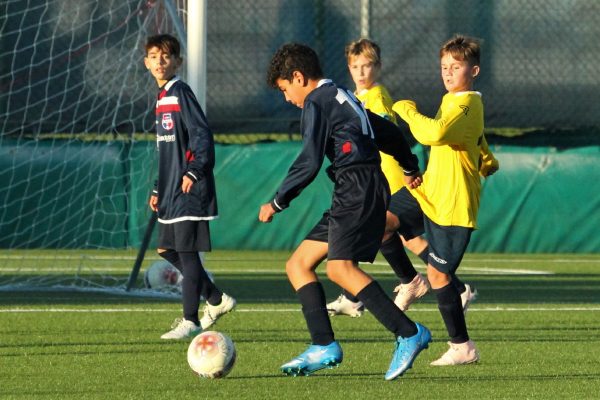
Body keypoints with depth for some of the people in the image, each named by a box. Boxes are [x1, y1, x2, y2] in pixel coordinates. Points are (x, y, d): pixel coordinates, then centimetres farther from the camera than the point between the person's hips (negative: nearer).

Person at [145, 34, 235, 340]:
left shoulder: (180, 93, -9)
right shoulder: (162, 98, 17)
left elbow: (202, 133, -18)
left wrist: (194, 171, -27)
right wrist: (158, 189, 24)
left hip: (189, 191, -10)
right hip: (171, 191, 10)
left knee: (187, 252, -7)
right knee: (167, 249, 12)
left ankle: (191, 321, -3)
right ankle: (216, 300, 23)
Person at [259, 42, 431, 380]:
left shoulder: (317, 103, -5)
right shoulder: (343, 98, 24)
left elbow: (309, 163, -12)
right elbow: (387, 131, 37)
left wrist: (277, 203, -4)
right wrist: (410, 167, 53)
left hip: (359, 188, -10)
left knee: (340, 267, -24)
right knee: (298, 264, 9)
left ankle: (409, 333, -28)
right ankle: (324, 347, -2)